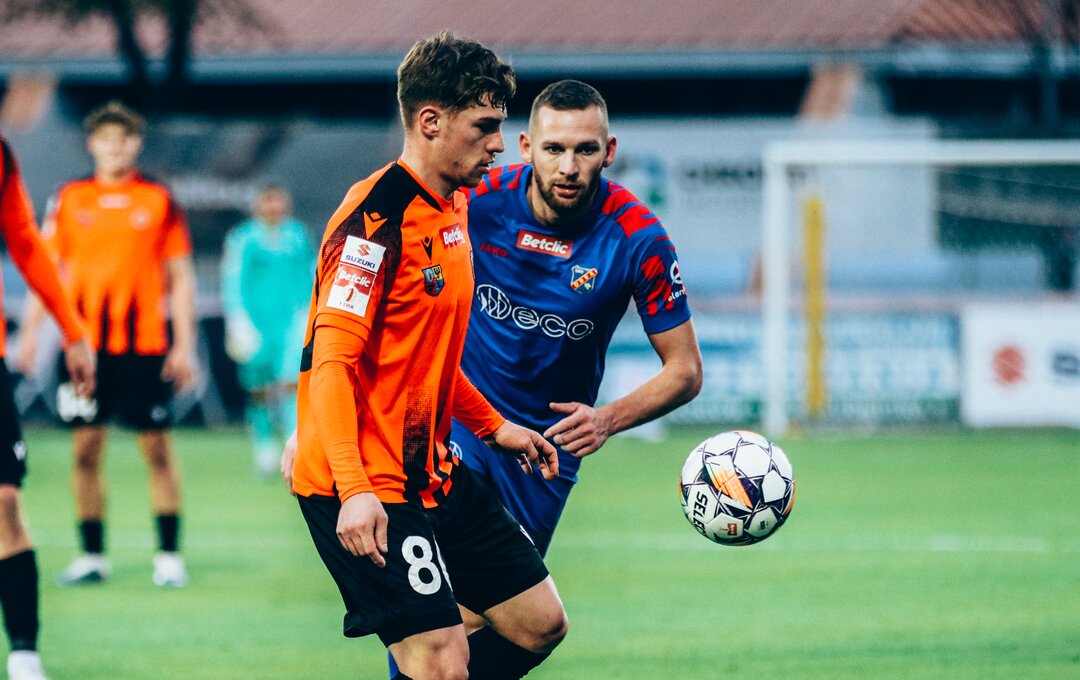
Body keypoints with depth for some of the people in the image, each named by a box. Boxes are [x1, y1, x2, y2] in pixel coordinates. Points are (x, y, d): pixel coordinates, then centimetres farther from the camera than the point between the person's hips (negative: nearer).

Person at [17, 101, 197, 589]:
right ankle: (92, 556, 8)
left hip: (145, 343, -2)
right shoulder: (70, 199, 7)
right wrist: (29, 335, 4)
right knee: (85, 447, 1)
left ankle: (169, 555, 6)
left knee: (156, 447, 0)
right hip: (85, 342, 2)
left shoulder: (159, 200, 3)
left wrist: (184, 346, -1)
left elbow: (180, 278, 5)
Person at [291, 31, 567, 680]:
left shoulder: (454, 207, 13)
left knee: (541, 623, 10)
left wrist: (494, 426, 27)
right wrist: (354, 490, -33)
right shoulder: (375, 219, -17)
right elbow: (330, 364, -23)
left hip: (433, 473, 10)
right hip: (365, 491, -10)